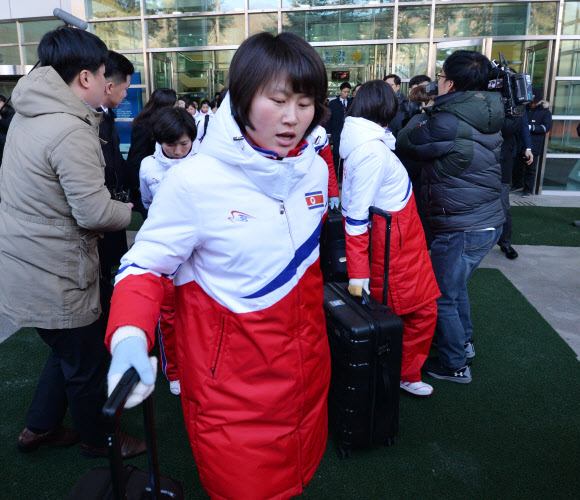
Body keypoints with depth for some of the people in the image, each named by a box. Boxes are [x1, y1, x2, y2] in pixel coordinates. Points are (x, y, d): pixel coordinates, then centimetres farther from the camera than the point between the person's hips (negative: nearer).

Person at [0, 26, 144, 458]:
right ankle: (97, 440, 35)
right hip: (54, 276, -9)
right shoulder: (71, 131, -24)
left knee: (69, 351, 27)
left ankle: (39, 427, 44)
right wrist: (130, 211, -5)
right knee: (87, 364, 13)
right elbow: (95, 213, -25)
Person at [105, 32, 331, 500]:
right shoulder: (194, 180, -20)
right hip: (230, 374, -5)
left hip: (306, 363, 6)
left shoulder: (316, 167, -2)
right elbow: (146, 264, -13)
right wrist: (129, 337, -27)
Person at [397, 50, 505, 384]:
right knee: (455, 285, 27)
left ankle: (454, 365, 21)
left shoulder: (447, 121, -21)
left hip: (462, 228, -9)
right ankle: (464, 341, 44)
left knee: (442, 297, 7)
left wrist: (425, 113, 7)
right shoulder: (488, 116, 7)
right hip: (490, 221, 9)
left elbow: (406, 143, -7)